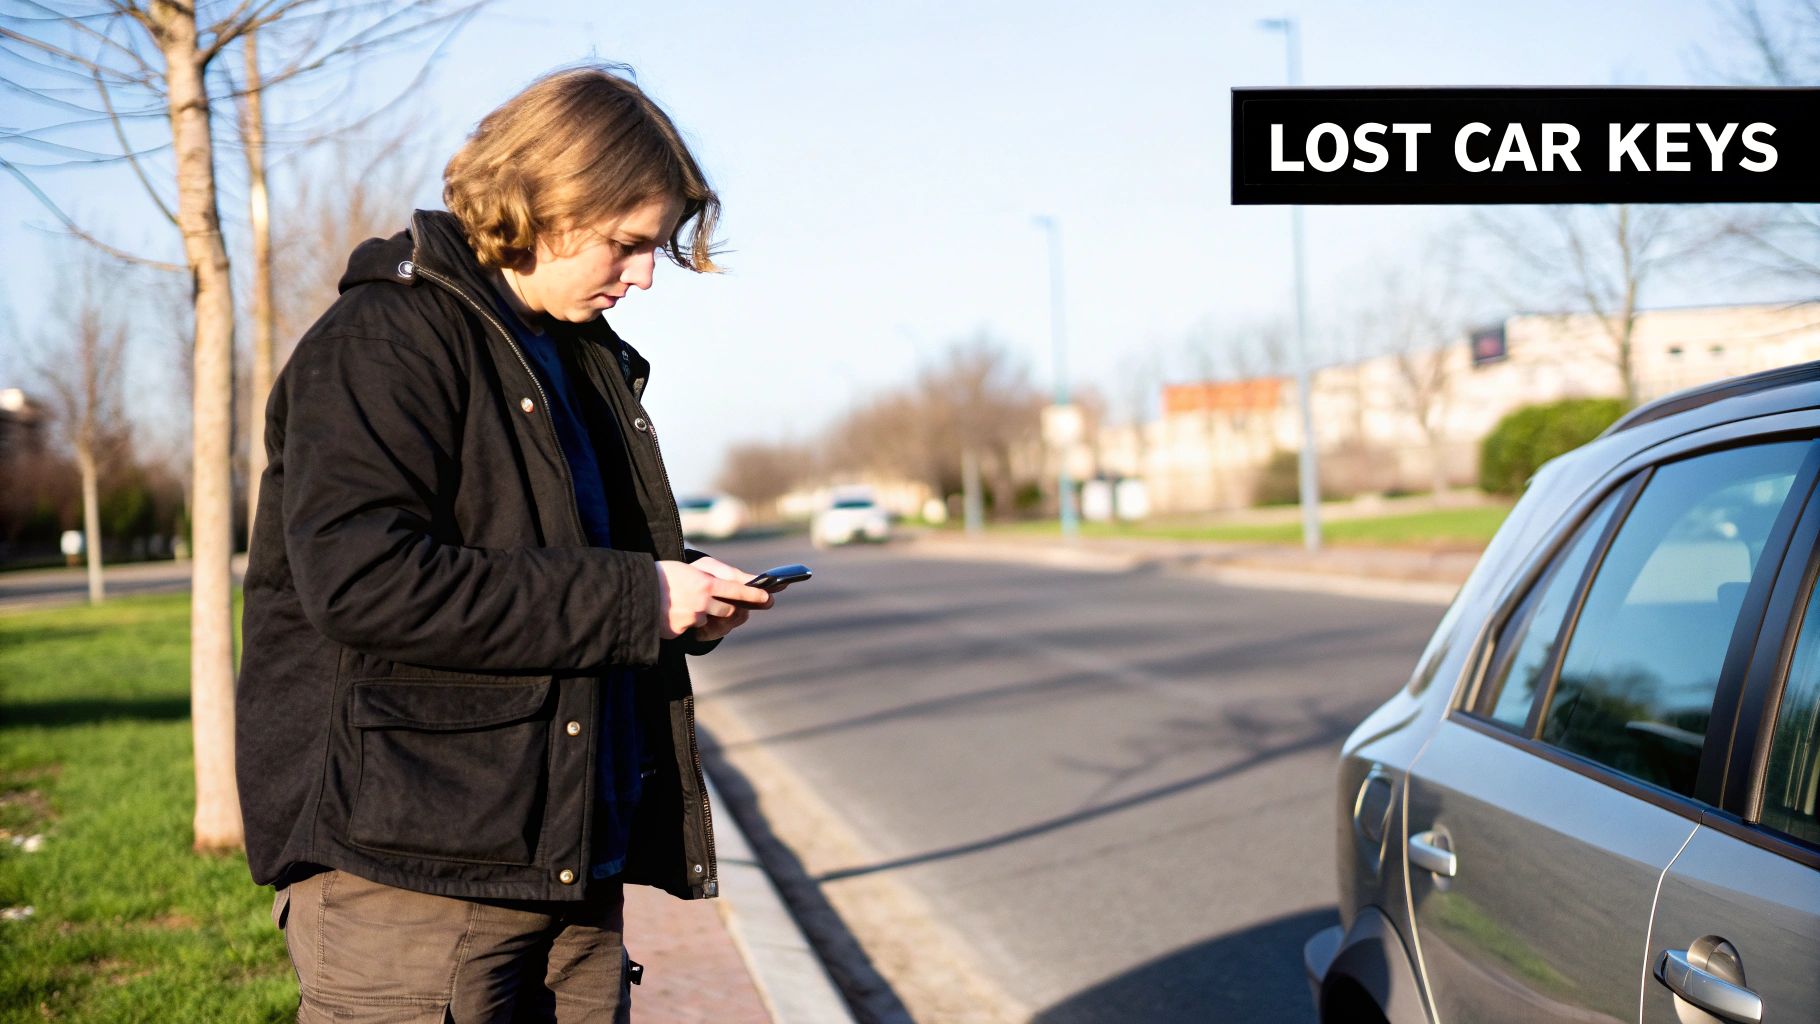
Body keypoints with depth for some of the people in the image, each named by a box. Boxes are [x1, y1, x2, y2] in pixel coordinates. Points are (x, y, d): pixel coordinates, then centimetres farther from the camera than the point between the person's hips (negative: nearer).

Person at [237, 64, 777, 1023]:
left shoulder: (583, 359, 19)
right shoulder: (386, 336, -9)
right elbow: (358, 578, -23)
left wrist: (686, 601, 5)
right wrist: (630, 599, -19)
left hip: (570, 867, 8)